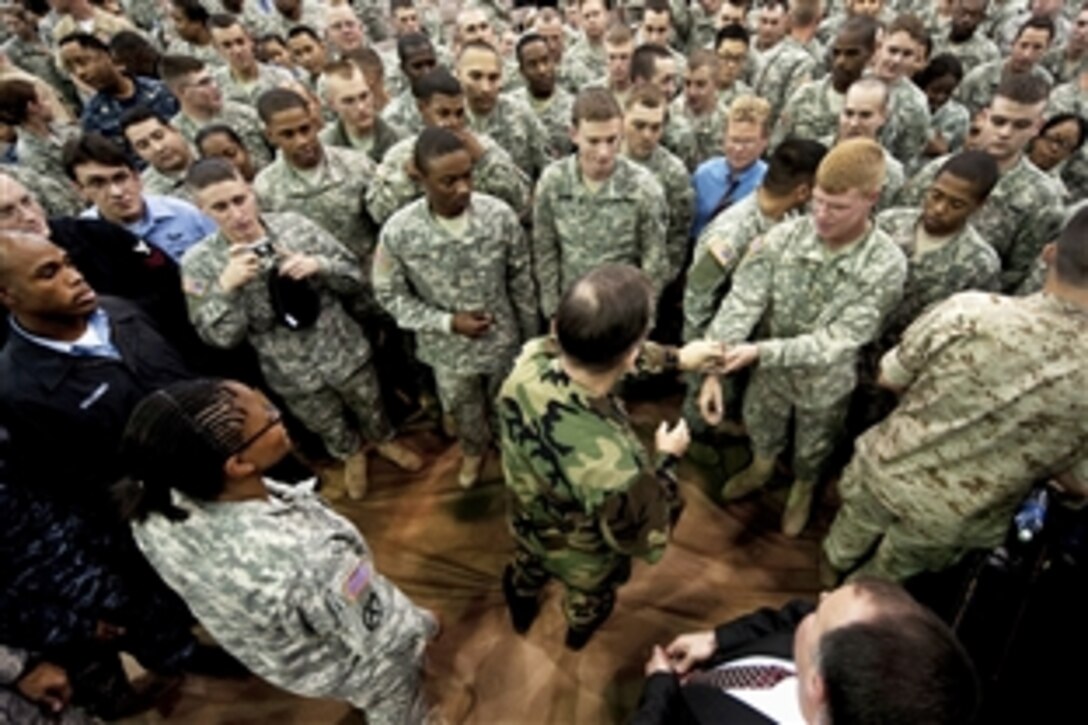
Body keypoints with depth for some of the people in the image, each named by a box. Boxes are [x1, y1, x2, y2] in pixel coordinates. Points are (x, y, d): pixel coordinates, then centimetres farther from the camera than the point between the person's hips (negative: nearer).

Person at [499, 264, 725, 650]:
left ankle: (522, 613, 73)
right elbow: (645, 542, -27)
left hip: (526, 523, 4)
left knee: (525, 572, 40)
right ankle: (580, 630, 71)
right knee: (590, 601, 36)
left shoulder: (531, 358, -33)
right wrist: (668, 459, -16)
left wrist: (676, 358, -2)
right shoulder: (613, 468, -50)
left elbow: (594, 350, -10)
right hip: (583, 561, -4)